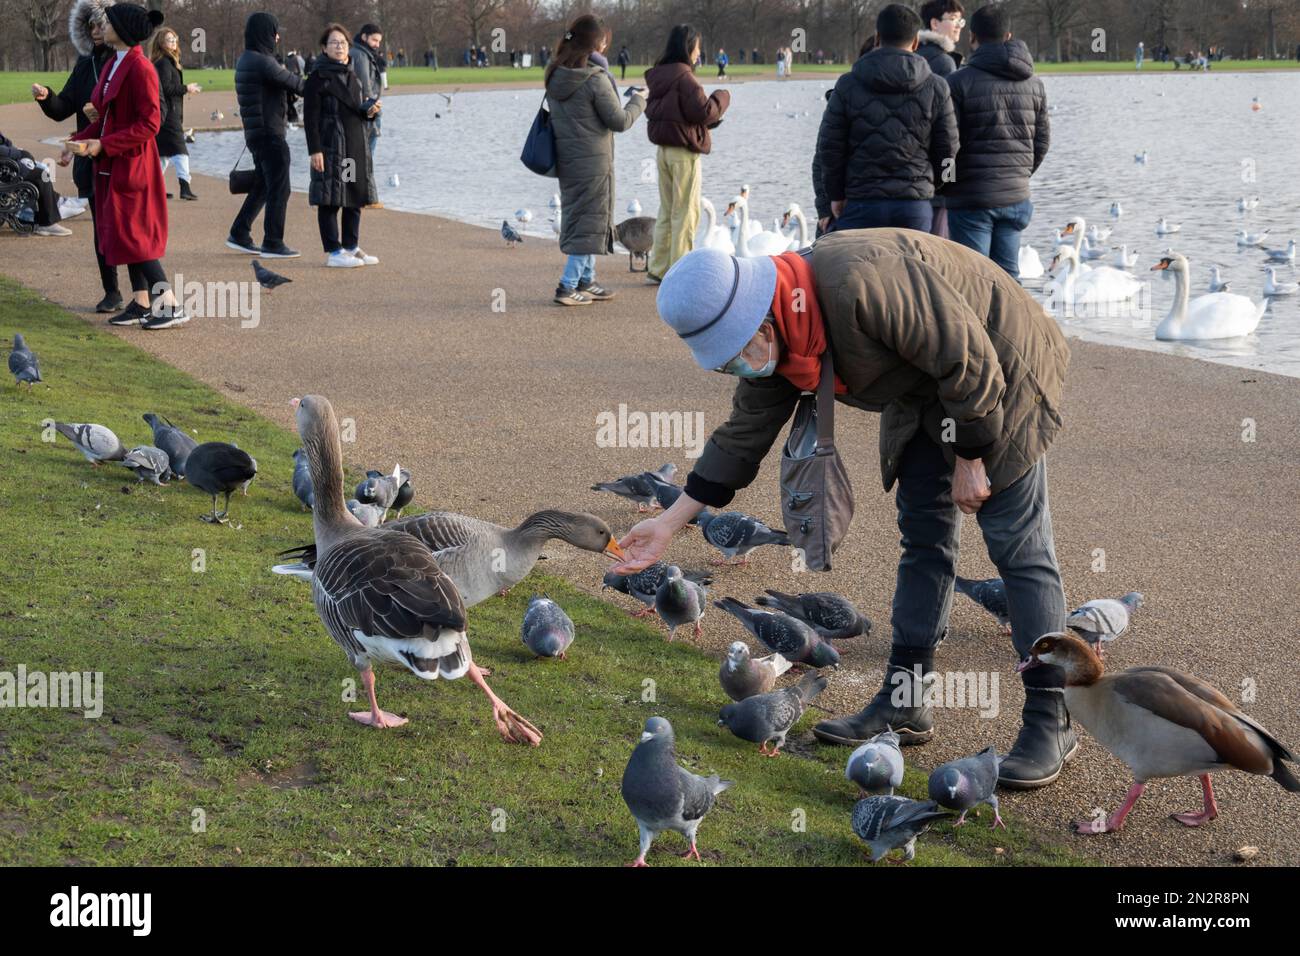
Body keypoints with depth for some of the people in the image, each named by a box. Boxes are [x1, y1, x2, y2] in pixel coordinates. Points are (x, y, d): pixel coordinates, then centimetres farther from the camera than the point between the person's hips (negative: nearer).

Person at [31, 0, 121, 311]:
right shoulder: (85, 65, 11)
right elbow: (62, 109, 10)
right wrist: (46, 97, -11)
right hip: (93, 160, 5)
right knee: (101, 226, 8)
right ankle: (111, 293, 15)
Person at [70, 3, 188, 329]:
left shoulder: (140, 69, -17)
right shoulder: (112, 65, 12)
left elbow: (149, 124, -20)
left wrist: (103, 144, -21)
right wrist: (79, 140, 5)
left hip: (132, 164, -9)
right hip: (111, 166, 9)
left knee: (132, 235, -8)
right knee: (126, 235, 11)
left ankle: (171, 305, -6)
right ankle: (142, 303, 18)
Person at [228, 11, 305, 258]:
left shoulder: (245, 60, 12)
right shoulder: (263, 62, -18)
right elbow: (292, 83, -12)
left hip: (255, 133, 9)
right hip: (270, 133, -9)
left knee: (262, 185, 18)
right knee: (279, 189, -3)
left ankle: (239, 235, 22)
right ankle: (273, 244, 0)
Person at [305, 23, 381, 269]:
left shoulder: (354, 75, 14)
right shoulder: (318, 78, -8)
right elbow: (310, 117, -12)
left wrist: (369, 110, -2)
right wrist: (314, 150, -18)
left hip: (357, 147, 7)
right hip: (331, 146, -7)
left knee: (355, 198, 11)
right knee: (330, 199, -3)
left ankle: (351, 247, 21)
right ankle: (333, 252, 1)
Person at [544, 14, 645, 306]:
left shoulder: (554, 77, 3)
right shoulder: (596, 80, -19)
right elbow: (619, 122, -13)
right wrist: (638, 101, 5)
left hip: (566, 159, 8)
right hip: (593, 162, -8)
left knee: (578, 218, 18)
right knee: (590, 222, 2)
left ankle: (586, 281, 26)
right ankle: (568, 287, -1)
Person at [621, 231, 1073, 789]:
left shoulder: (861, 285, -37)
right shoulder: (774, 344, -8)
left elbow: (968, 360, -29)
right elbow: (742, 438, 3)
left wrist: (969, 460, -18)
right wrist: (669, 524, 2)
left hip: (1001, 372, -8)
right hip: (922, 392, 8)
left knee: (1017, 547, -8)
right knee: (923, 539, 10)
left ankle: (1049, 722, -2)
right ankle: (905, 702, 18)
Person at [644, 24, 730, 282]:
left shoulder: (658, 76, 8)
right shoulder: (684, 77, -17)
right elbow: (703, 111, -20)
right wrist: (722, 98, -1)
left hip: (663, 151, 8)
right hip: (684, 152, -8)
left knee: (666, 211, 16)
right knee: (685, 213, -1)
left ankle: (657, 268, 18)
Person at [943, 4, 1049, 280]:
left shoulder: (960, 81, -10)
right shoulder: (1033, 83, 9)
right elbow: (1042, 139, 14)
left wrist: (943, 185, 5)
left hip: (971, 198, -5)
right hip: (1016, 196, 5)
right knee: (1007, 274, 12)